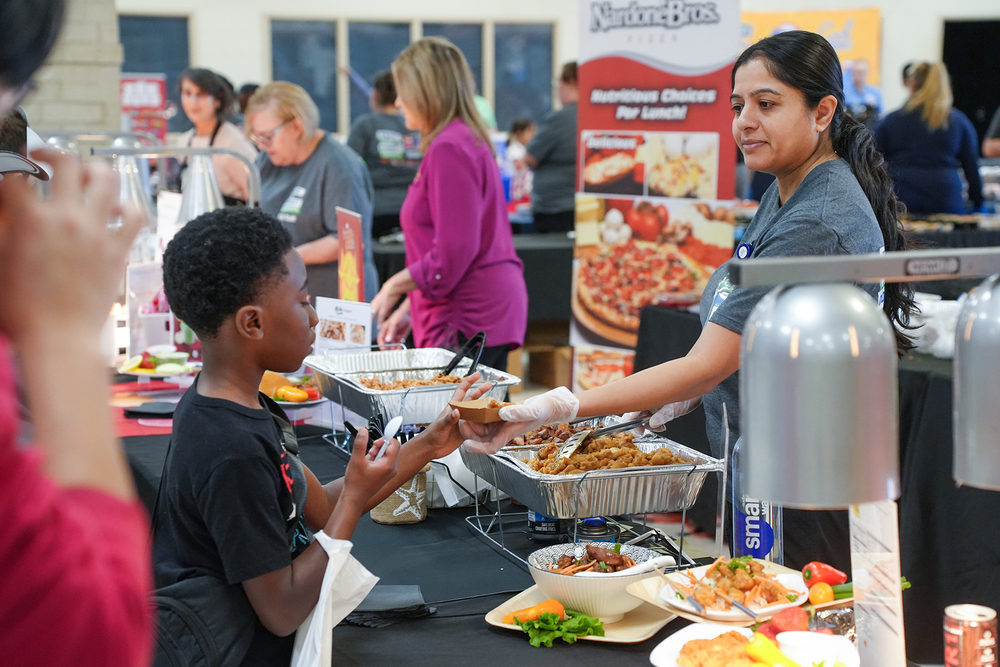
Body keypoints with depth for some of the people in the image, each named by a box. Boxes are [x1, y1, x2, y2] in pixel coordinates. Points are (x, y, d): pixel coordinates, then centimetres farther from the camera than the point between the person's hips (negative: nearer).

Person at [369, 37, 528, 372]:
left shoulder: (449, 149, -13)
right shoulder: (468, 141, 19)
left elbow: (455, 251, -19)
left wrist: (394, 287, -7)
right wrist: (409, 309, 19)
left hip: (468, 319, -10)